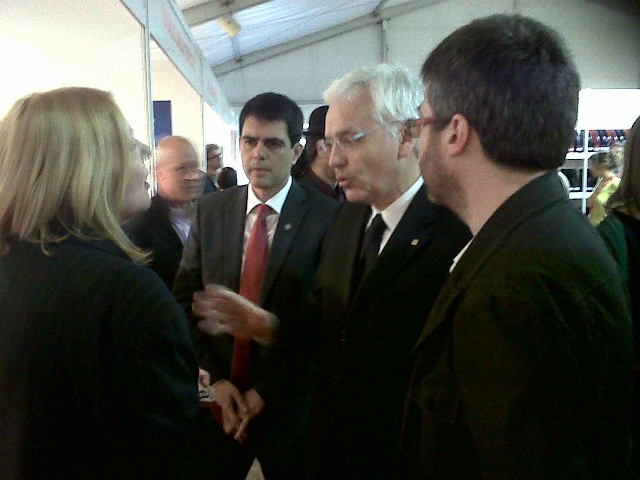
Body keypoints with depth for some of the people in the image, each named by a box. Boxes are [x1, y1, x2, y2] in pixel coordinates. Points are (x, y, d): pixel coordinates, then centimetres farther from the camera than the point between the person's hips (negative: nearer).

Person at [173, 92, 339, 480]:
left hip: (290, 402, -3)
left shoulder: (326, 217, -11)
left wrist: (268, 391, -12)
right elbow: (186, 300, 2)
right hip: (219, 402, 3)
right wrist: (215, 379, -7)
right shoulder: (210, 211, 2)